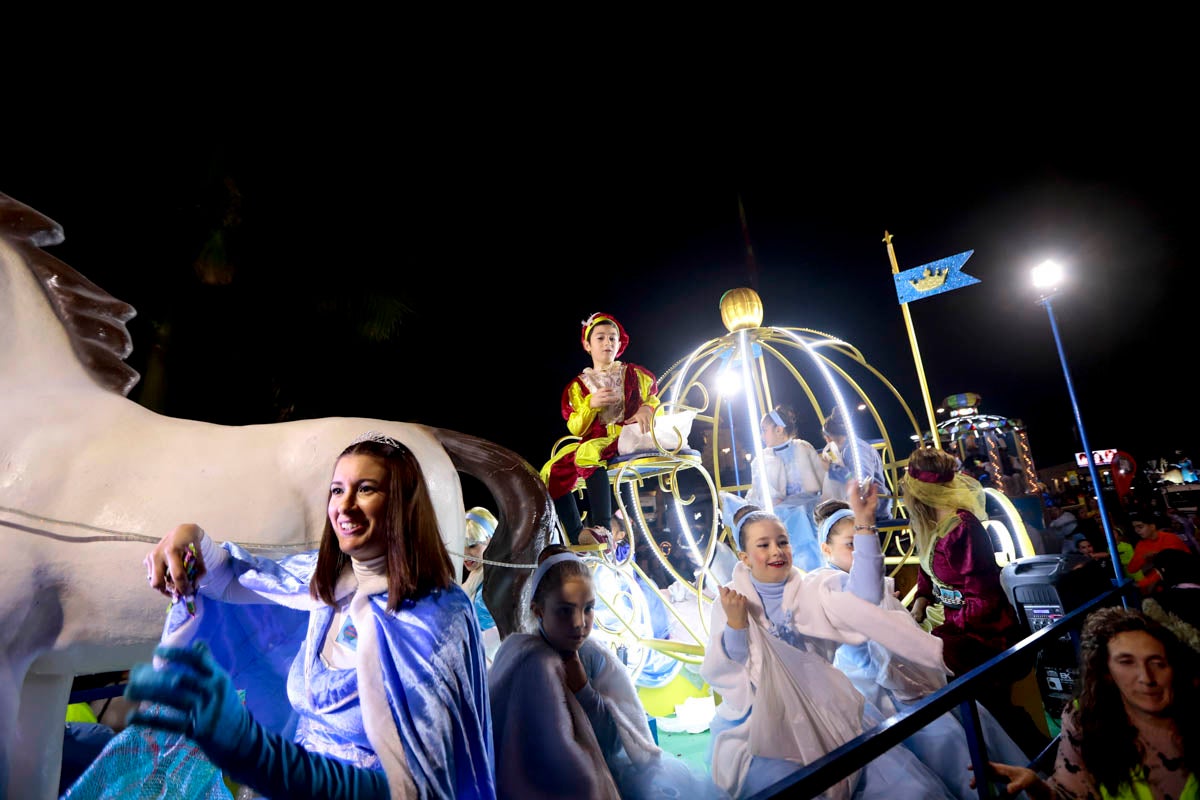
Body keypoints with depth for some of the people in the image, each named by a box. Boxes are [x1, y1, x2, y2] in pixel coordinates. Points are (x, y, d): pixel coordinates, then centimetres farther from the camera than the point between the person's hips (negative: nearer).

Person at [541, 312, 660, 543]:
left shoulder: (634, 374, 15)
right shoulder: (578, 385, 15)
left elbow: (656, 400, 8)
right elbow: (576, 429, 6)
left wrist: (647, 409, -15)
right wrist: (591, 404, -12)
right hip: (593, 441, 4)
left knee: (589, 453, -35)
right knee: (552, 471, -17)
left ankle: (603, 531, -37)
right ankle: (577, 541, -16)